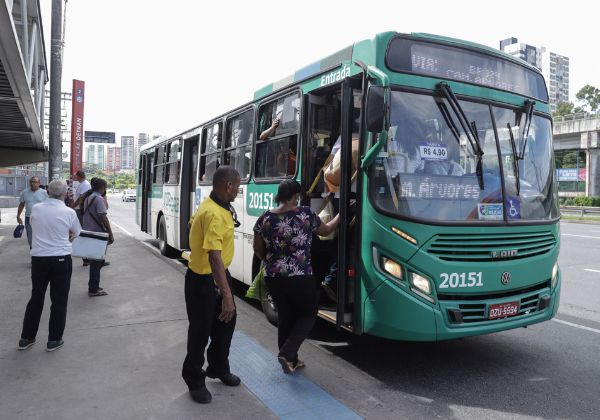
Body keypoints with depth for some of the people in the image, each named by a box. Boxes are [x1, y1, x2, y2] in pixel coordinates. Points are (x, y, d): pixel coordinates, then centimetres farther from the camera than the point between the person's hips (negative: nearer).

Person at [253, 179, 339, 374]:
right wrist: (340, 215, 25)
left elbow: (258, 250, 8)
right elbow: (326, 230, 9)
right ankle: (287, 353, 0)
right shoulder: (305, 215, -9)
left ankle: (291, 360, 27)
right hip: (300, 277, -4)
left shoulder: (264, 218, 0)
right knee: (308, 314, 15)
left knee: (285, 317, 18)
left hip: (273, 277, 4)